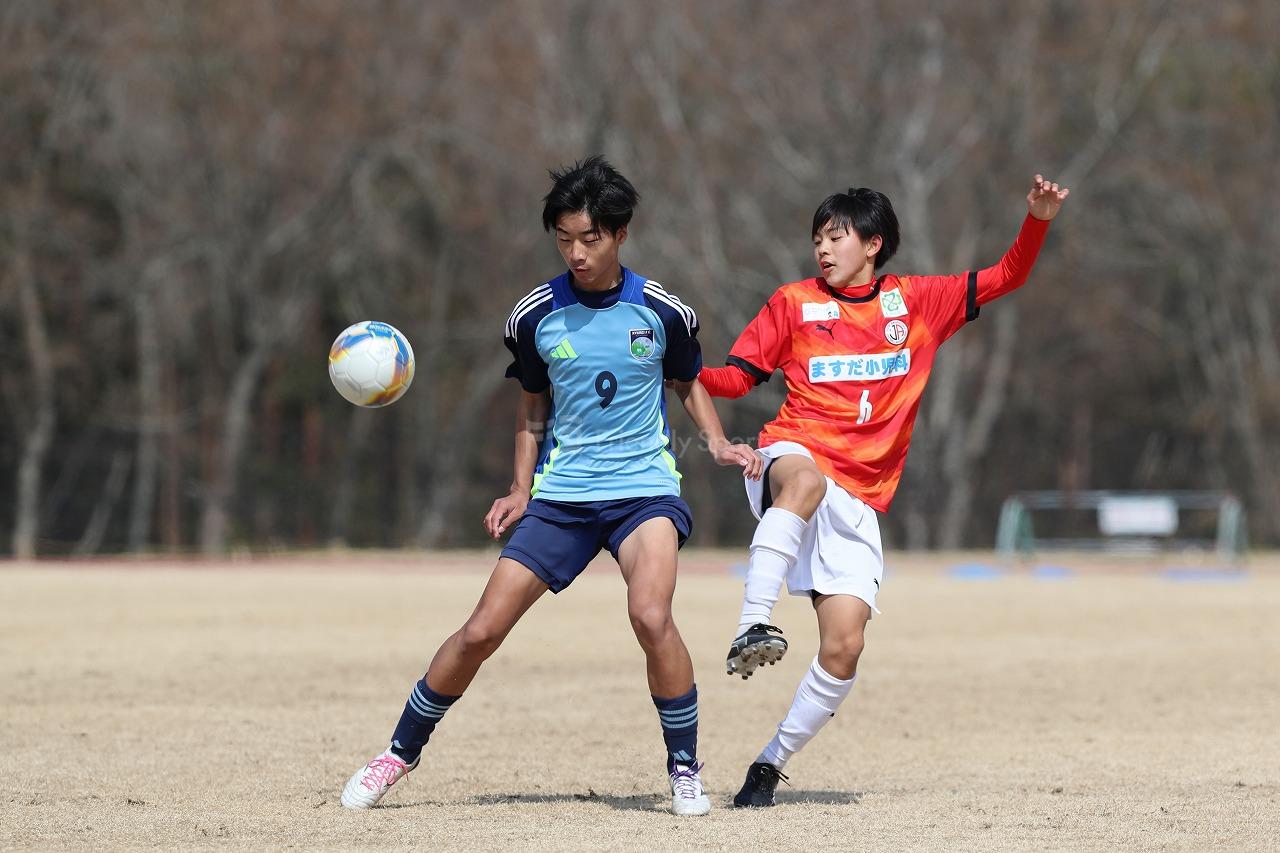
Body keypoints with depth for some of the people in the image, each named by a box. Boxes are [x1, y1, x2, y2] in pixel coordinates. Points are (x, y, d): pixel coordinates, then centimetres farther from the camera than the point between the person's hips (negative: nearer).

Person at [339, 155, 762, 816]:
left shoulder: (662, 310, -4)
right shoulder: (536, 315, 0)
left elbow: (688, 383, 14)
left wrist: (717, 443, -2)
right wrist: (521, 490, 7)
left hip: (645, 488, -2)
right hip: (561, 493, 2)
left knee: (650, 615, -28)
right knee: (481, 631, -3)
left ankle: (684, 769, -11)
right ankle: (400, 752, 17)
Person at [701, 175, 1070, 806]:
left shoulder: (917, 301, 14)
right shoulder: (794, 302, 11)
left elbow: (1005, 278, 16)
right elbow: (739, 375, 10)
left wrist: (1037, 221, -1)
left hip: (857, 502, 2)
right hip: (791, 458, -2)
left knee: (844, 647, -9)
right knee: (806, 480, -43)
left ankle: (771, 763, 7)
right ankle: (751, 630, -51)